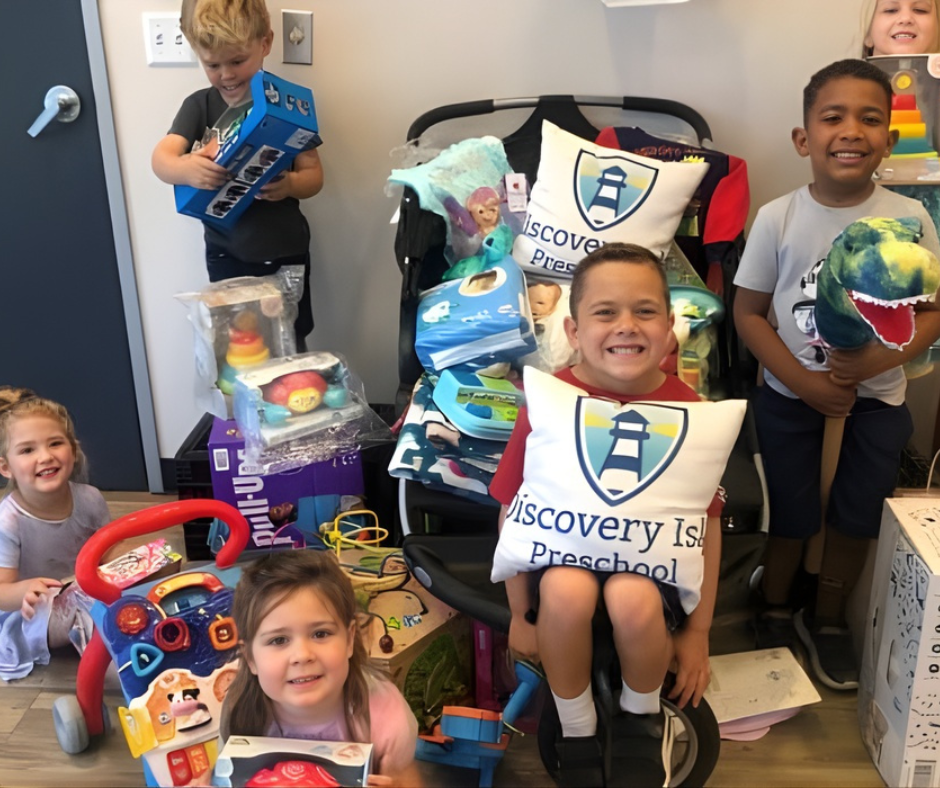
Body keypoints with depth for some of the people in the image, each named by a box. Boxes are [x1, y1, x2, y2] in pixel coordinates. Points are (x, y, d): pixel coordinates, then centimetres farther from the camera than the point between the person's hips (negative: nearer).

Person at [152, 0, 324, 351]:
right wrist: (185, 169, -39)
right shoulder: (199, 106, -1)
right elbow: (161, 158, -15)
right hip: (226, 254, 2)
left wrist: (290, 184, -29)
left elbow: (314, 174, -5)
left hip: (284, 252, -1)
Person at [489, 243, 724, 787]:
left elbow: (707, 522, -4)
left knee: (633, 598, -33)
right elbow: (514, 511, -6)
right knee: (568, 590, -34)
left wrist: (698, 630, 0)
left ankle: (643, 716, 4)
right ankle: (578, 731, -2)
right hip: (565, 546, 0)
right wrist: (520, 614, -2)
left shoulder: (687, 410, -12)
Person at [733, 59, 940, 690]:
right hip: (791, 398, -1)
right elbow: (749, 312, -8)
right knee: (791, 517, 12)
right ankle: (775, 611, 39)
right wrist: (804, 382, -17)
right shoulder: (779, 218, -12)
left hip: (877, 398, 2)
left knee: (857, 518, 14)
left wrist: (883, 357, -22)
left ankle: (827, 619, 39)